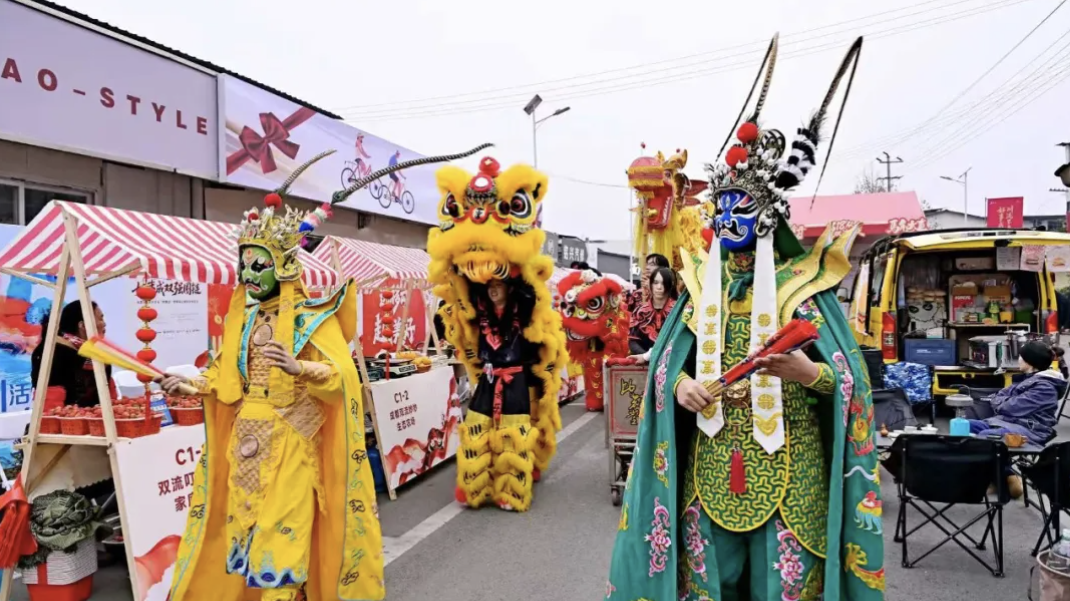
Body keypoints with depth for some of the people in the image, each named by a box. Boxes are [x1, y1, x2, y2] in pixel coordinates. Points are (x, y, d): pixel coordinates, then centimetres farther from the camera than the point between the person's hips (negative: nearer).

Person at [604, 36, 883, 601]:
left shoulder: (801, 285, -4)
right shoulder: (702, 284, 6)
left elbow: (850, 378, -5)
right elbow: (665, 361, 8)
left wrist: (810, 371, -26)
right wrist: (681, 385, -13)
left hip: (787, 468, -3)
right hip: (711, 463, 3)